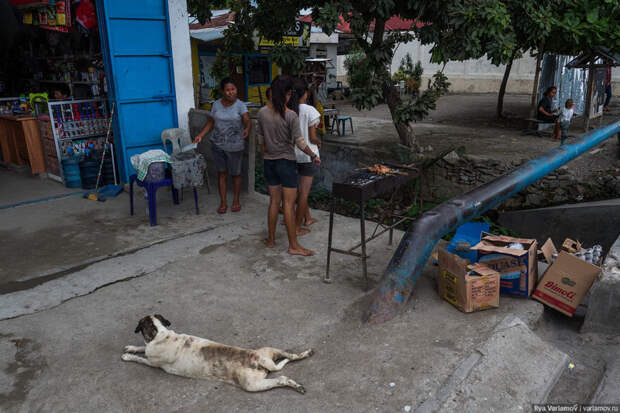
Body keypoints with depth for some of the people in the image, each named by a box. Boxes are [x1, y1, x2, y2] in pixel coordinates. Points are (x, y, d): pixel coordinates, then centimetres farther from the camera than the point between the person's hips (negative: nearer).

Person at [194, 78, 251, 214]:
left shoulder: (240, 105, -9)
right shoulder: (216, 104, 2)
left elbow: (247, 120, -23)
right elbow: (211, 122, 10)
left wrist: (247, 129, -46)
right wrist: (201, 135, -2)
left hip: (235, 146, -3)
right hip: (218, 145, 3)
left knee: (236, 174, 9)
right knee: (221, 173, 9)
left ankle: (236, 201, 27)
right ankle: (223, 202, 21)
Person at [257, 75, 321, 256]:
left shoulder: (262, 113, 0)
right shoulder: (291, 116, -15)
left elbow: (261, 139, 8)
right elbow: (300, 142, -15)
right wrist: (314, 156, -1)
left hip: (269, 161, 5)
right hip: (286, 162, -5)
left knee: (274, 201, 15)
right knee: (289, 203, -1)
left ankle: (271, 239, 25)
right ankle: (293, 245, 5)